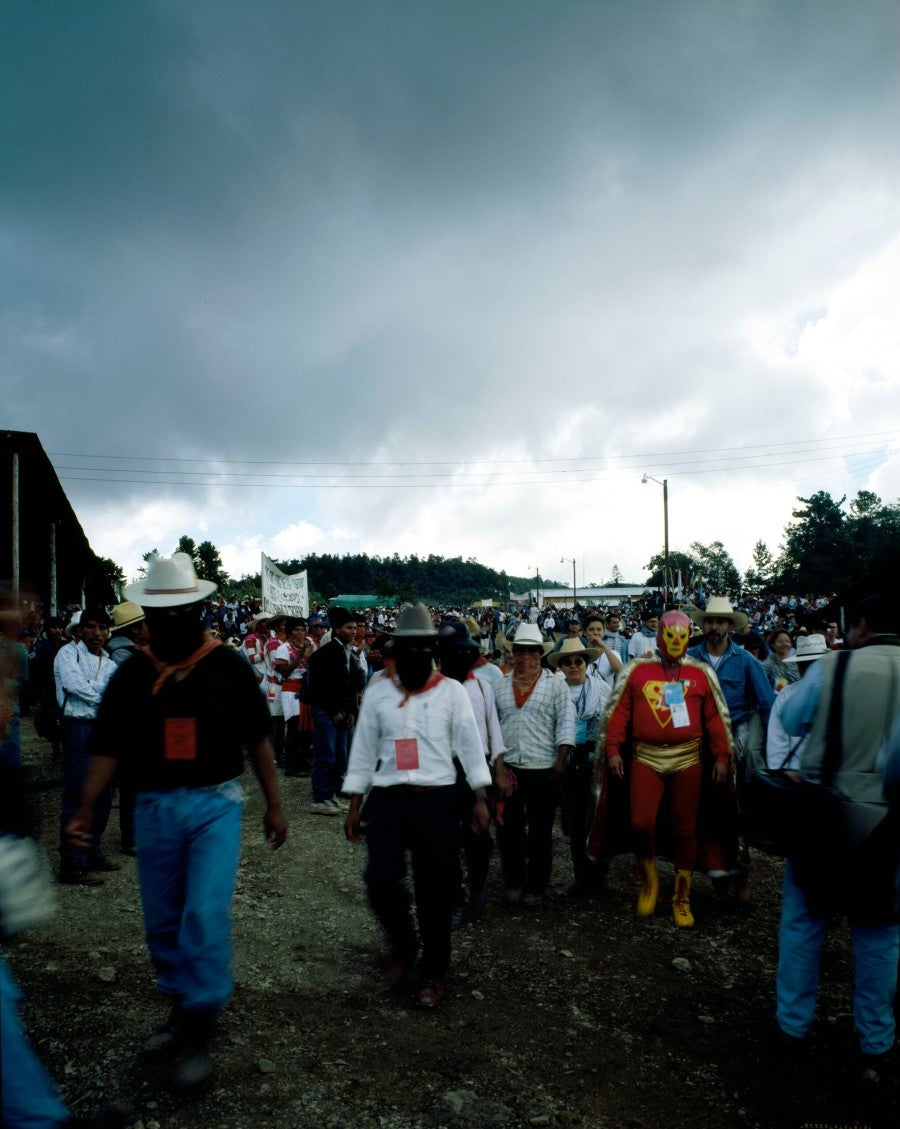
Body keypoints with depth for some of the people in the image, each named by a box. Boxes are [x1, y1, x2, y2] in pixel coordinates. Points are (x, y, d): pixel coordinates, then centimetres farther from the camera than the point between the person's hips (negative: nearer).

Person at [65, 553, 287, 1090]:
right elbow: (109, 745, 5)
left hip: (216, 803, -3)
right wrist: (86, 808, -6)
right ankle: (184, 1009, 34)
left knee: (206, 916, -12)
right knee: (163, 922, 13)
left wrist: (274, 804, 2)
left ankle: (199, 1030, 5)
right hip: (154, 806, 3)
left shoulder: (228, 666, -4)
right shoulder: (132, 674, 2)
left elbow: (258, 738, 1)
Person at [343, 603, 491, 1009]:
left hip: (436, 801, -1)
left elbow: (470, 745, 1)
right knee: (381, 882, -2)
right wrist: (354, 807, 7)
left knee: (435, 891, 5)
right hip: (386, 801, 2)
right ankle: (403, 950, 28)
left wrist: (479, 799, -5)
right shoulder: (377, 693, 5)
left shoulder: (452, 691, 0)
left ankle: (435, 973, 25)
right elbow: (363, 751, 8)